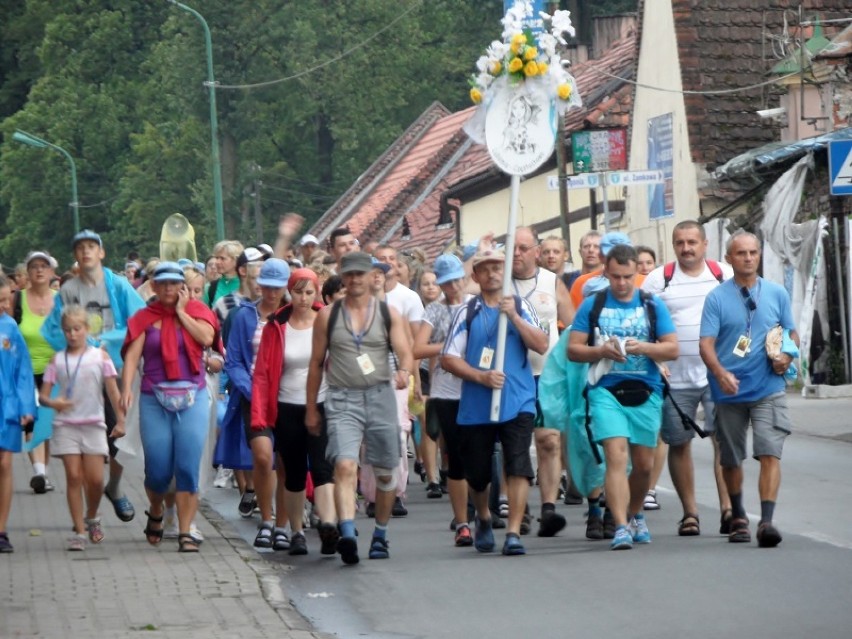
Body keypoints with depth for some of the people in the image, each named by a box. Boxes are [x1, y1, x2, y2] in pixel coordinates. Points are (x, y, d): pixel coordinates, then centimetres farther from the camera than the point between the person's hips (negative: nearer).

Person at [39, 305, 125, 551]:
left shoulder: (100, 356, 2)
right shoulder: (57, 360, 5)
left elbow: (113, 390, 0)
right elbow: (43, 394, 3)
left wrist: (120, 420, -8)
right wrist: (52, 402, -20)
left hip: (93, 425, 0)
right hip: (66, 425, 0)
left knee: (95, 479, -3)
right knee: (73, 477, -3)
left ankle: (92, 518, 25)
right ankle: (79, 531, 2)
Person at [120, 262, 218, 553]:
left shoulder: (197, 311, 7)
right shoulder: (145, 318, 6)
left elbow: (206, 337, -13)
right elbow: (132, 355, -5)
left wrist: (181, 311, -4)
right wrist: (126, 387, -19)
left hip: (192, 398, 0)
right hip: (154, 400, 0)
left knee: (188, 468, -7)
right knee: (157, 469, -1)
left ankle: (185, 533, -2)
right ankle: (156, 513, 30)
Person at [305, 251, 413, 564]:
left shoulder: (388, 314, 6)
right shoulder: (328, 316, 6)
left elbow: (405, 353, -1)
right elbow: (316, 363, 12)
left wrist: (403, 371, -25)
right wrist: (311, 408, 11)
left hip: (381, 396, 2)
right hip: (342, 400, -2)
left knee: (385, 472, 9)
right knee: (344, 466, -21)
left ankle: (380, 535, 26)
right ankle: (347, 534, -34)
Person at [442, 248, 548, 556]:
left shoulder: (521, 306, 6)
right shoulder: (466, 312, 4)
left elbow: (542, 345, -6)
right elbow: (449, 358, 1)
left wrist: (513, 316, -15)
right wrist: (481, 376, -12)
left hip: (517, 402, -1)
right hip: (475, 406, 1)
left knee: (518, 467, -14)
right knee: (476, 473, 10)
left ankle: (513, 532, -12)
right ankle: (483, 518, 38)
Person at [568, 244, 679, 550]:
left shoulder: (653, 305, 8)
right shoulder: (592, 305, 6)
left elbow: (673, 348, 4)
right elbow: (573, 349, 5)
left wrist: (644, 348, -14)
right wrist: (601, 351, -13)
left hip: (645, 394, 2)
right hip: (606, 391, -2)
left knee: (644, 464, 10)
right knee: (616, 457, -16)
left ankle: (635, 515, 35)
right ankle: (621, 527, -20)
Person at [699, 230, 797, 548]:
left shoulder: (776, 293, 7)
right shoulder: (717, 297, 0)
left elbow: (792, 333, 15)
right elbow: (706, 343, -7)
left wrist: (786, 356, -8)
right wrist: (720, 373, -25)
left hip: (768, 388, 0)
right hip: (730, 390, 0)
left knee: (770, 454, -14)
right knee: (731, 459, 11)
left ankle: (766, 521, -20)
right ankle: (738, 518, 30)